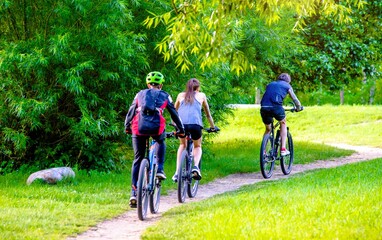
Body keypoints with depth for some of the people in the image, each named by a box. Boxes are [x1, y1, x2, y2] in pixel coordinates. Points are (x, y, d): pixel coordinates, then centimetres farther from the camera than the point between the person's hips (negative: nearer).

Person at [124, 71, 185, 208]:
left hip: (139, 128, 1)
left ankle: (134, 193, 3)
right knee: (161, 142, 35)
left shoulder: (140, 94, 26)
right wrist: (181, 130, 37)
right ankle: (160, 169, 17)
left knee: (138, 159, 11)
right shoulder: (164, 96, 22)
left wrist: (127, 127, 38)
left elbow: (131, 112, 26)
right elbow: (174, 114, 26)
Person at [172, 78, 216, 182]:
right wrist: (212, 127, 45)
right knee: (197, 146, 24)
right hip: (195, 124, -1)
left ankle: (177, 172, 14)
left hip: (181, 124, 2)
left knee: (182, 145, 28)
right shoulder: (201, 96, 24)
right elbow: (208, 114, 33)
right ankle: (196, 166, -6)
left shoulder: (181, 95, 27)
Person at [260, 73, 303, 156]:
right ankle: (283, 149, 17)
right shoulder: (287, 86, 21)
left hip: (264, 108, 3)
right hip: (275, 107, -3)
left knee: (268, 129, 25)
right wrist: (298, 108, 45)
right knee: (283, 124, 25)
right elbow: (295, 99, 25)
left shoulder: (270, 84, 31)